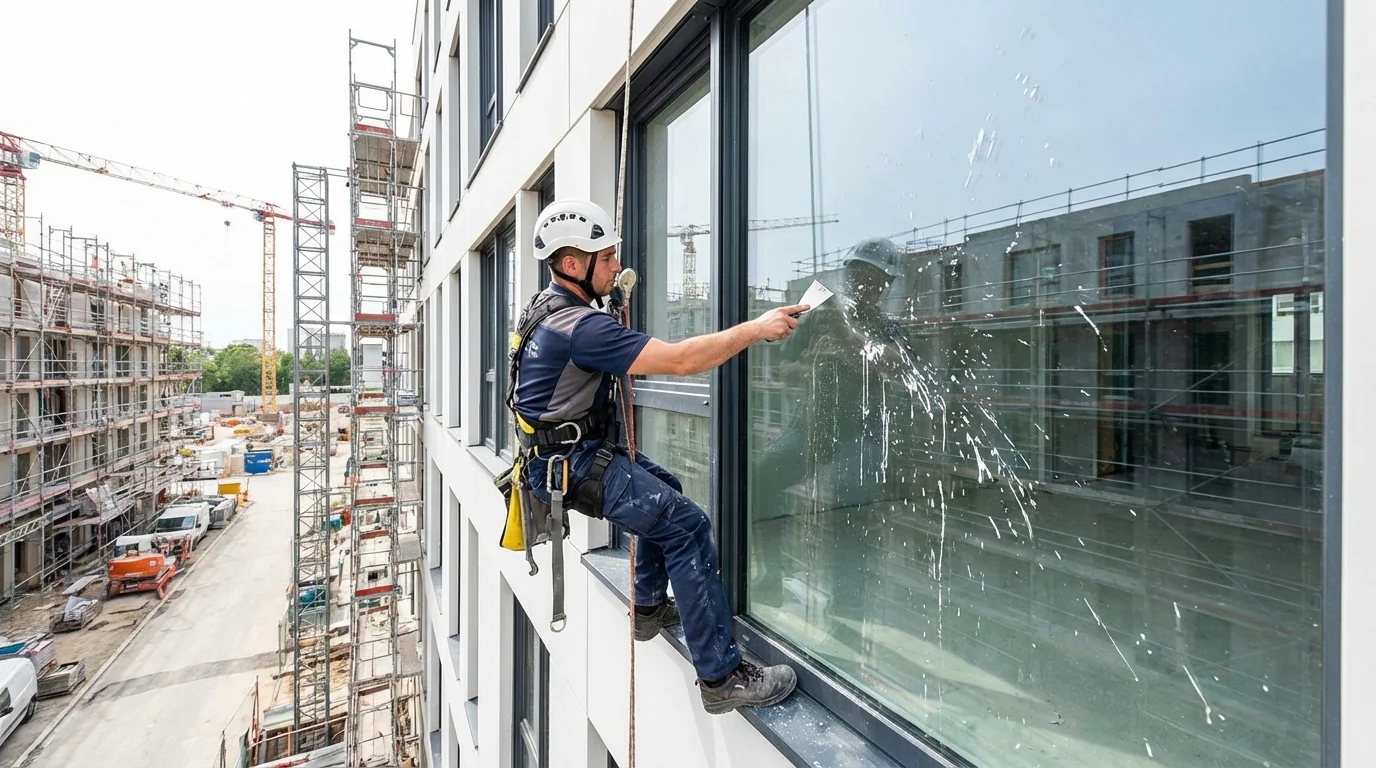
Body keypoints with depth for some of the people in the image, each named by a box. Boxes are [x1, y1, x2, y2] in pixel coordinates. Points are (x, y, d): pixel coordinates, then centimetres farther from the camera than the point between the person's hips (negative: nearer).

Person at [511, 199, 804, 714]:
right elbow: (679, 361, -29)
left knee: (664, 490, 24)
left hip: (581, 448, 11)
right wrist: (756, 329, -22)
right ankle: (720, 677, -8)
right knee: (688, 526, -16)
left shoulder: (548, 305, 7)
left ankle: (650, 608, 35)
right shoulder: (579, 327, -25)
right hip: (574, 464, -11)